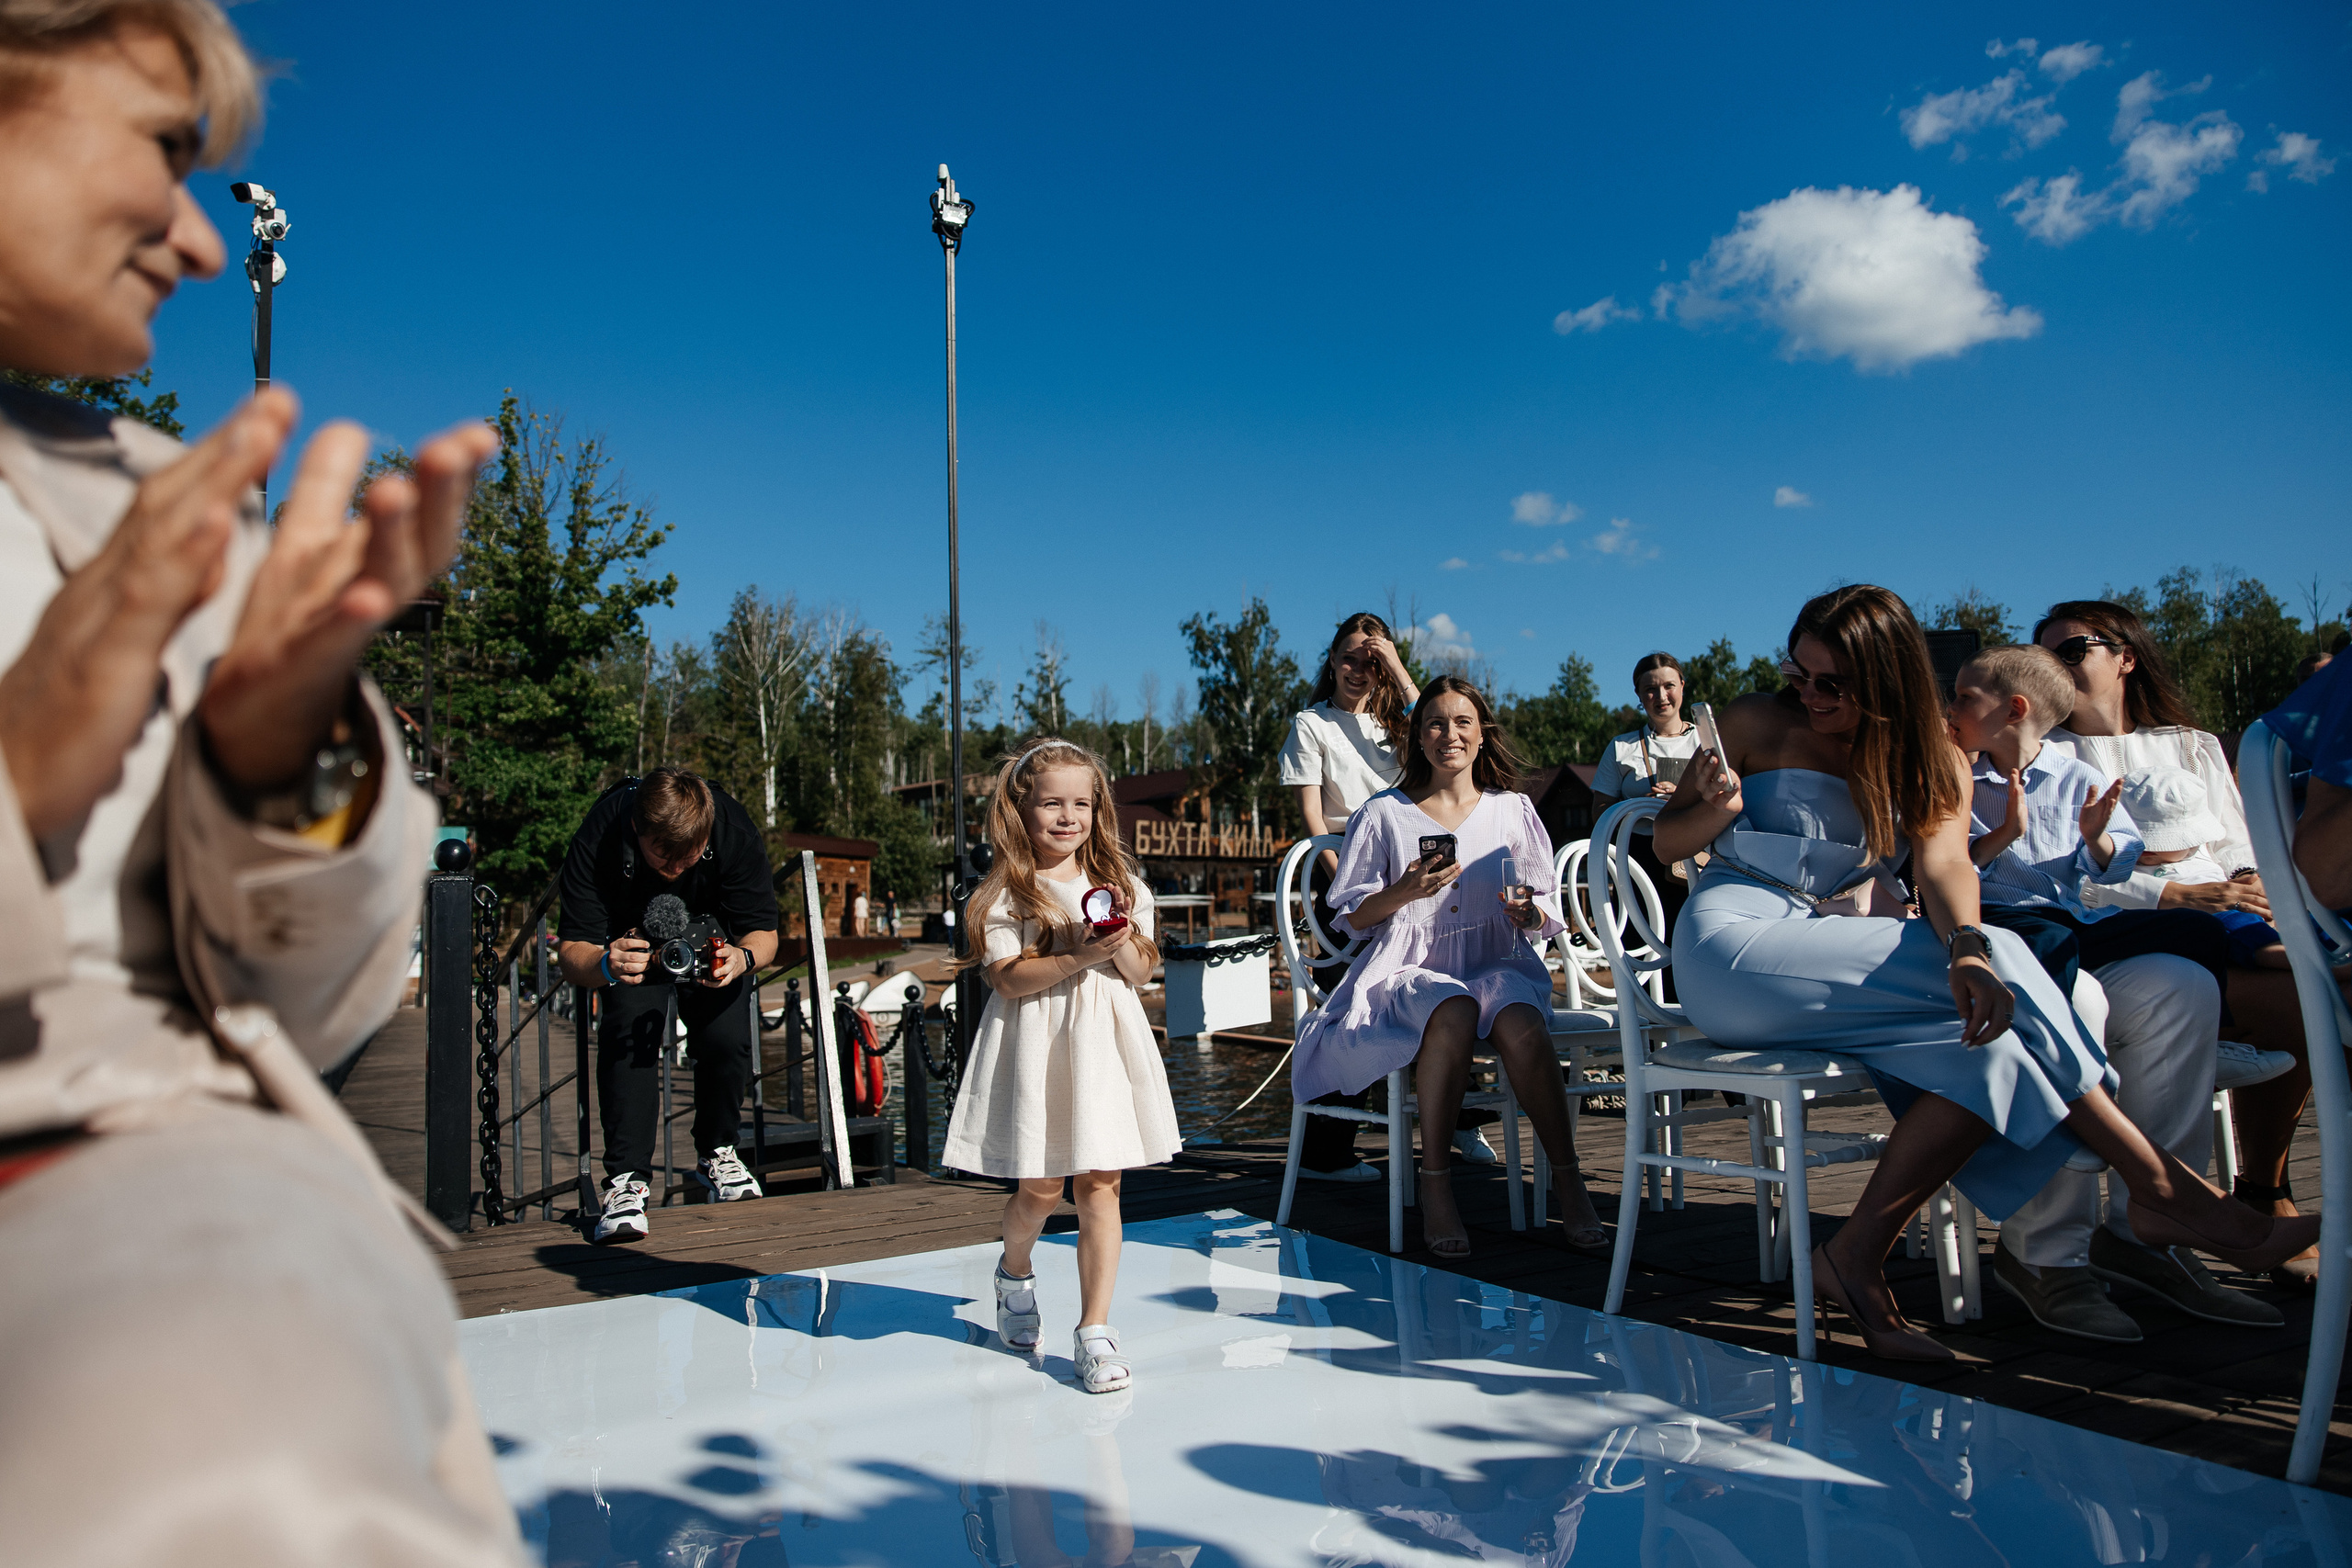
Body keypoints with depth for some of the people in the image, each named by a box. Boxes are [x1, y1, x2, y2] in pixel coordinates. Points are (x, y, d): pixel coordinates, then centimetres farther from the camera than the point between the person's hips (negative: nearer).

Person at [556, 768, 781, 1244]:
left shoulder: (736, 832, -33)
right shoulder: (597, 840, -34)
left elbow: (765, 931, -23)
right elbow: (571, 948, -30)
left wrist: (745, 957, -47)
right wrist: (605, 965, -53)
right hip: (631, 937, 0)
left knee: (727, 1039, -19)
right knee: (627, 1032, -27)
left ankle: (716, 1153, 8)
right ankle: (626, 1178, -19)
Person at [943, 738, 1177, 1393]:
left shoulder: (1120, 881, 7)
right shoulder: (1007, 892, -4)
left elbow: (1141, 971, 6)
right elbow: (1011, 978, -13)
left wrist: (1122, 943, -15)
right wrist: (1081, 956, -23)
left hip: (1104, 1045, 3)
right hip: (1038, 1051, -2)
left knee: (1099, 1186, 0)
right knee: (1040, 1187, 4)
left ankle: (1094, 1331, 6)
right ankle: (1015, 1271, 38)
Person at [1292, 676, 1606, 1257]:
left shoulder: (1512, 810, 15)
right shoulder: (1384, 814, 10)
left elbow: (1547, 915, 15)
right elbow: (1353, 916, 8)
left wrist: (1530, 912, -10)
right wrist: (1406, 891, -11)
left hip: (1499, 965, 2)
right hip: (1411, 971, -1)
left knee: (1521, 1027, -35)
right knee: (1453, 1013, -38)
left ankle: (1570, 1186, -27)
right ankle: (1435, 1188, -27)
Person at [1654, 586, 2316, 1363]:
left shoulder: (1932, 761, 10)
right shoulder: (1757, 726, 0)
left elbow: (1944, 865, -9)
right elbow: (1666, 841, 4)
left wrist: (1966, 944, -31)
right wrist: (1717, 809, -19)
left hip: (1816, 961, 6)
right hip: (1731, 953, -5)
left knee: (1987, 1043, -24)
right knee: (1994, 983, -21)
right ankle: (2161, 1189, -15)